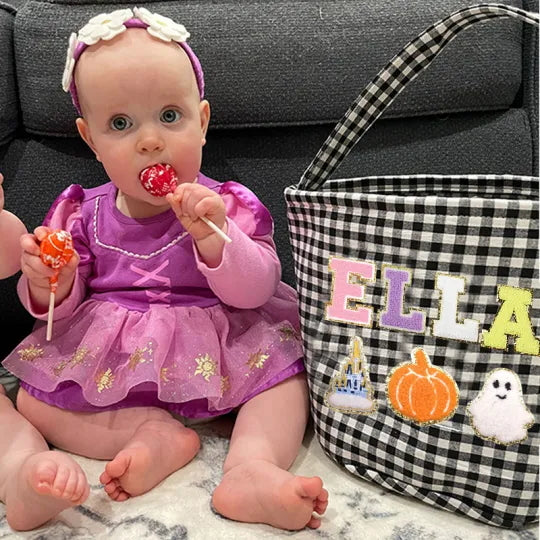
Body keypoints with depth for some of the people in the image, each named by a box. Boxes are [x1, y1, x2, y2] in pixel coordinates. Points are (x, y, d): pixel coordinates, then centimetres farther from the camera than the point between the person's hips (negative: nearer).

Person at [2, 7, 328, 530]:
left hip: (212, 362, -1)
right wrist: (49, 286, -22)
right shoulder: (83, 214, -2)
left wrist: (213, 239, -36)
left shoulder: (228, 206, -9)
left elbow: (254, 291, -18)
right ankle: (154, 434, -20)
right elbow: (57, 307, 3)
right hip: (105, 365, 2)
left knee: (288, 377, -17)